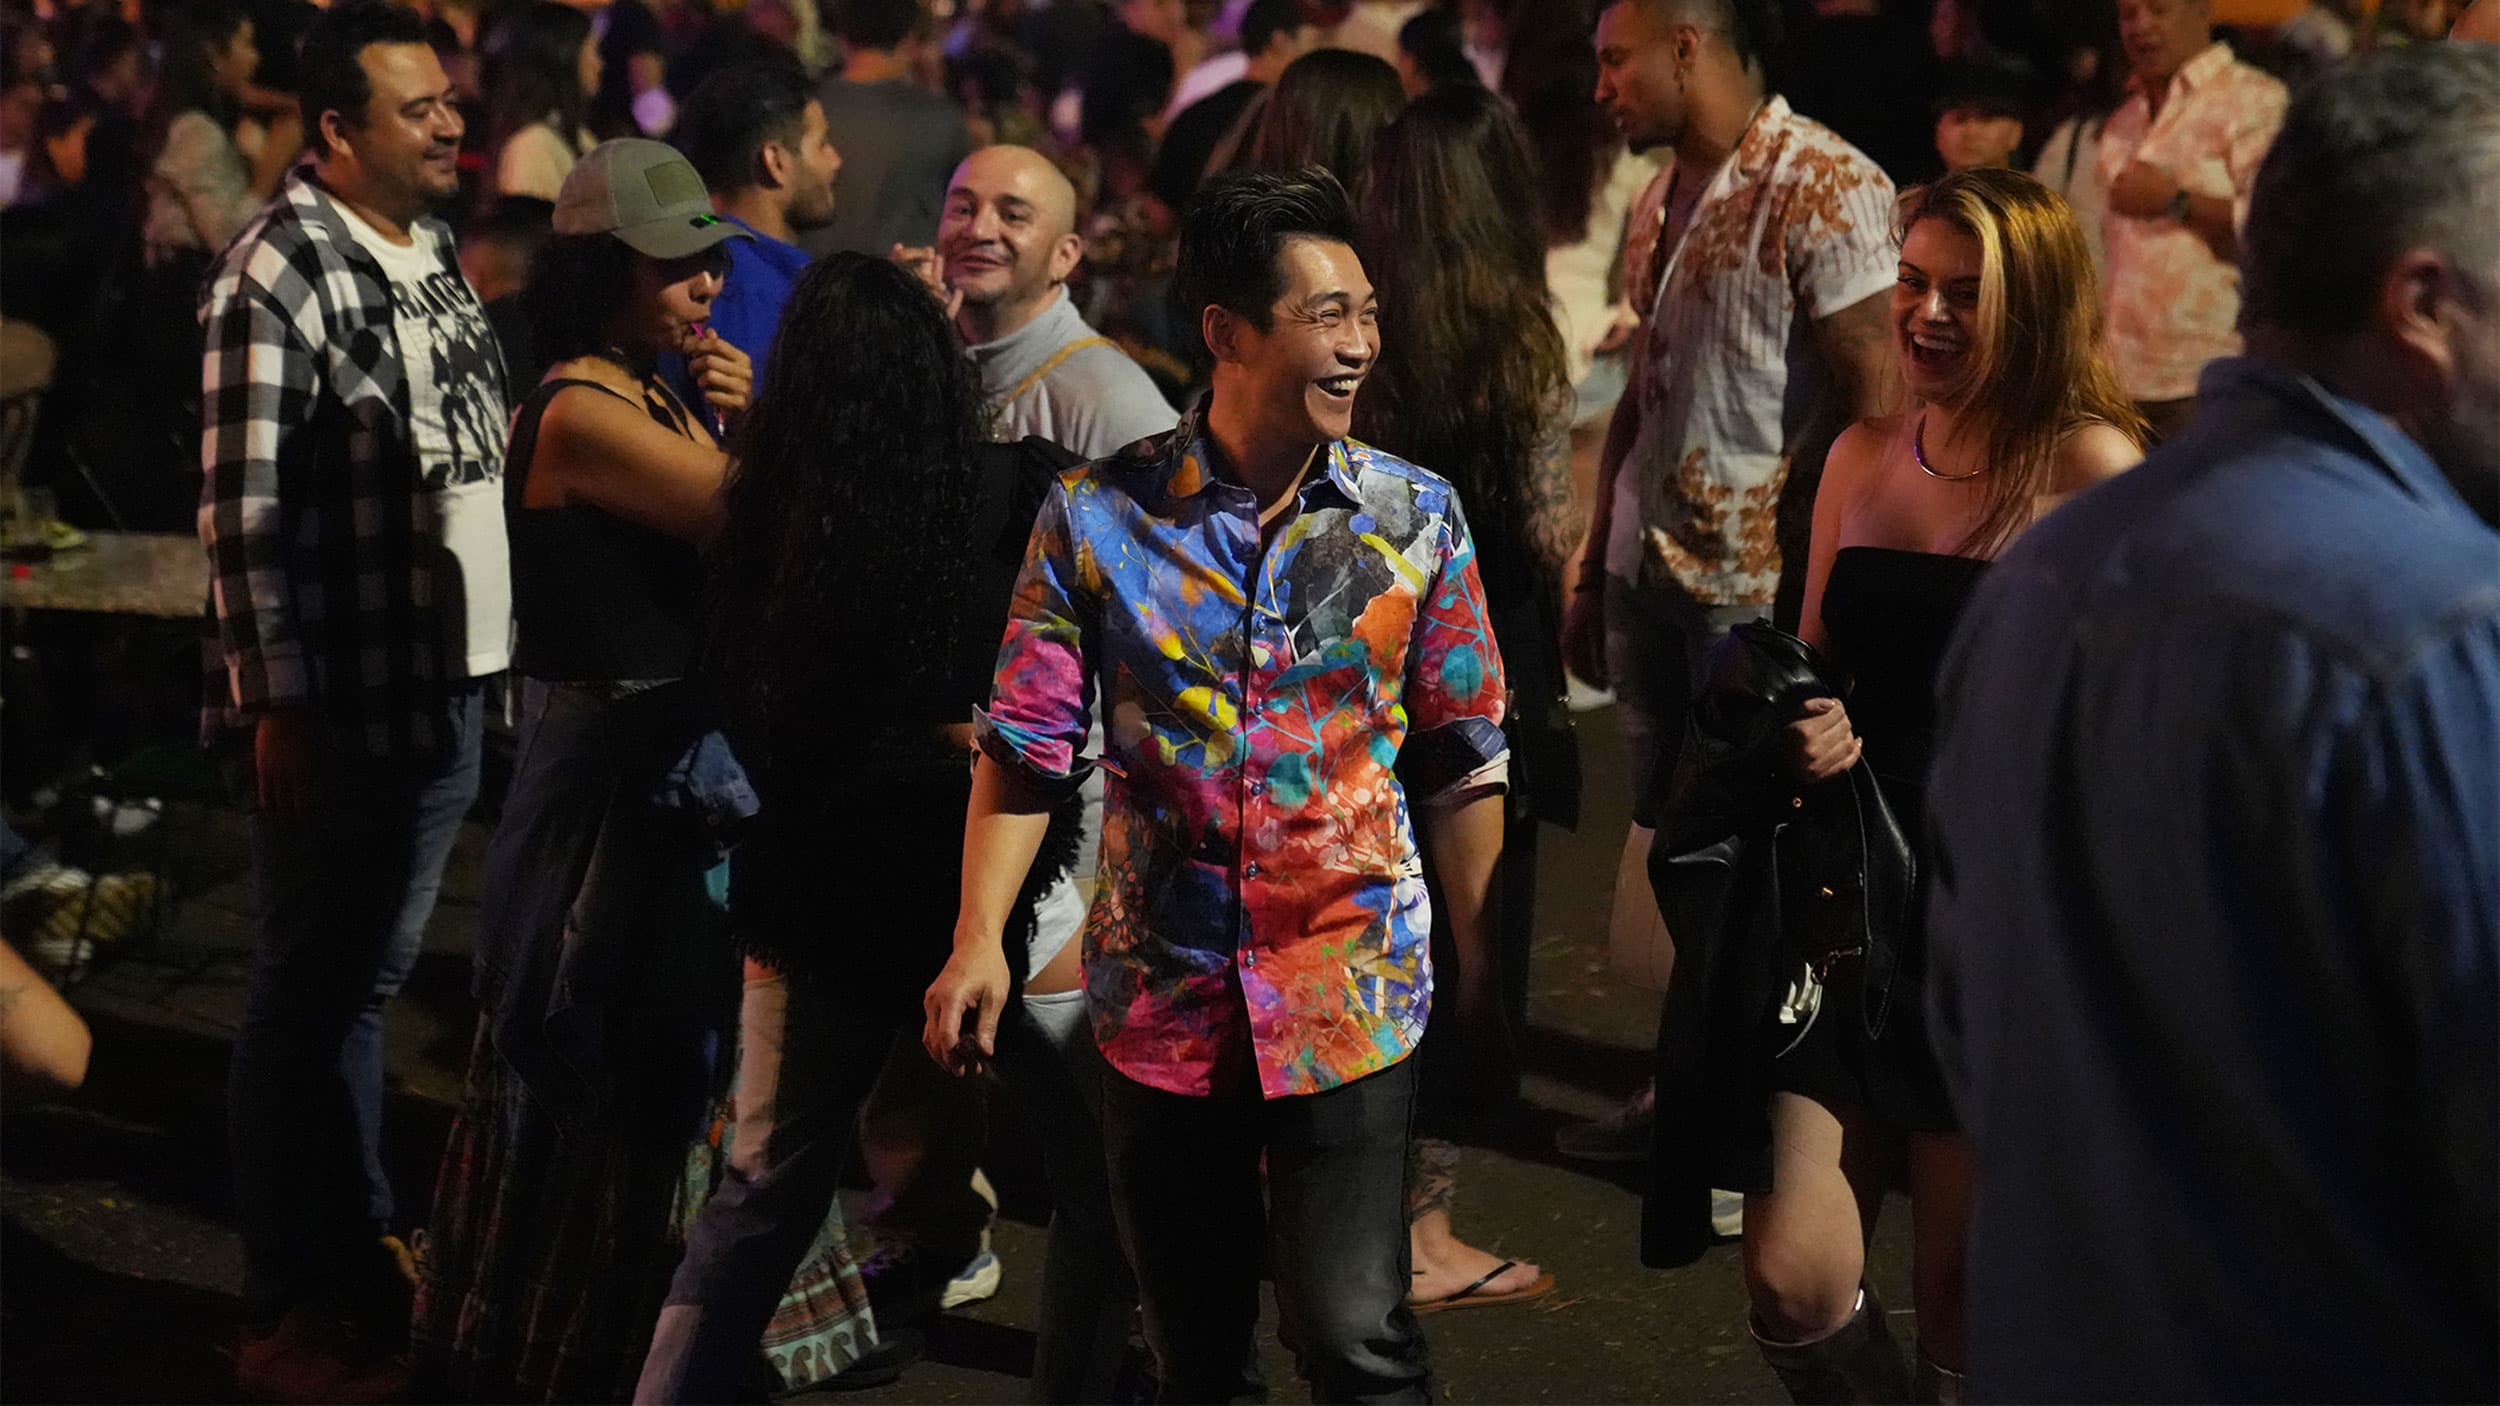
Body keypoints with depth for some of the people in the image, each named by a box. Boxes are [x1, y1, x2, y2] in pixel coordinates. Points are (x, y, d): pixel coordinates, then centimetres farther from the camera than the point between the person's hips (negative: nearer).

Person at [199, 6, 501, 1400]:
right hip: (345, 699, -7)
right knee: (308, 996, 4)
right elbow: (245, 510, -16)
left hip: (456, 683, 7)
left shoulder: (436, 249, 11)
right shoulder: (281, 270, -14)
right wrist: (279, 708, -18)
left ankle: (362, 1256, 32)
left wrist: (504, 656, 14)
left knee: (371, 981, 19)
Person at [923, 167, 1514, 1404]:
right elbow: (1027, 745, -2)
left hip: (1352, 994, -1)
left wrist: (1480, 964, 1)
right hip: (1162, 993, 1)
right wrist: (979, 940, -10)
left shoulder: (1415, 517, -4)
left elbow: (1461, 761, 1)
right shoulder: (1095, 515, -6)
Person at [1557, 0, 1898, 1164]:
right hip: (1650, 573, 7)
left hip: (1757, 588, -7)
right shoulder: (1663, 196, 11)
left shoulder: (1823, 186, -12)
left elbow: (1873, 399, -14)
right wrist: (1592, 565, 16)